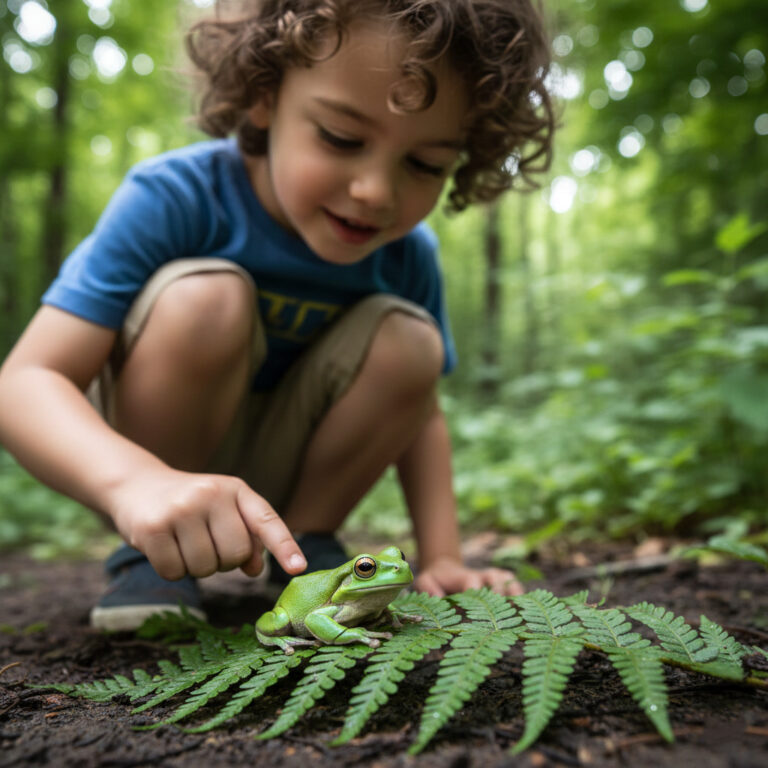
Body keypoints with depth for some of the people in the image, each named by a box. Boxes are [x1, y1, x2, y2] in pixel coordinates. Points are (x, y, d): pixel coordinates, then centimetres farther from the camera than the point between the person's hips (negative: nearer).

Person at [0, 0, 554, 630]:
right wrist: (138, 481, -52)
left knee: (407, 340, -20)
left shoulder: (410, 257, -11)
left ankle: (306, 543, -4)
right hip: (146, 454, -3)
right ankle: (149, 560, -14)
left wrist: (441, 560, -10)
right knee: (207, 297, -31)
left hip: (274, 477, 3)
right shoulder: (175, 198, -25)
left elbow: (417, 413, 1)